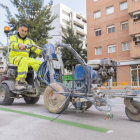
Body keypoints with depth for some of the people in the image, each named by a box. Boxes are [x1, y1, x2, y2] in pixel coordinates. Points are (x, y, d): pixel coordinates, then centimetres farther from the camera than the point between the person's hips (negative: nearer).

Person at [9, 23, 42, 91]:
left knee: (40, 63, -19)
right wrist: (19, 44, -41)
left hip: (26, 58, 5)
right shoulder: (13, 37, 7)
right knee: (23, 60, -40)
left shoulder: (29, 41, 21)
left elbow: (36, 49, 10)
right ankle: (19, 82, -41)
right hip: (14, 57, -4)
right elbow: (13, 45, -17)